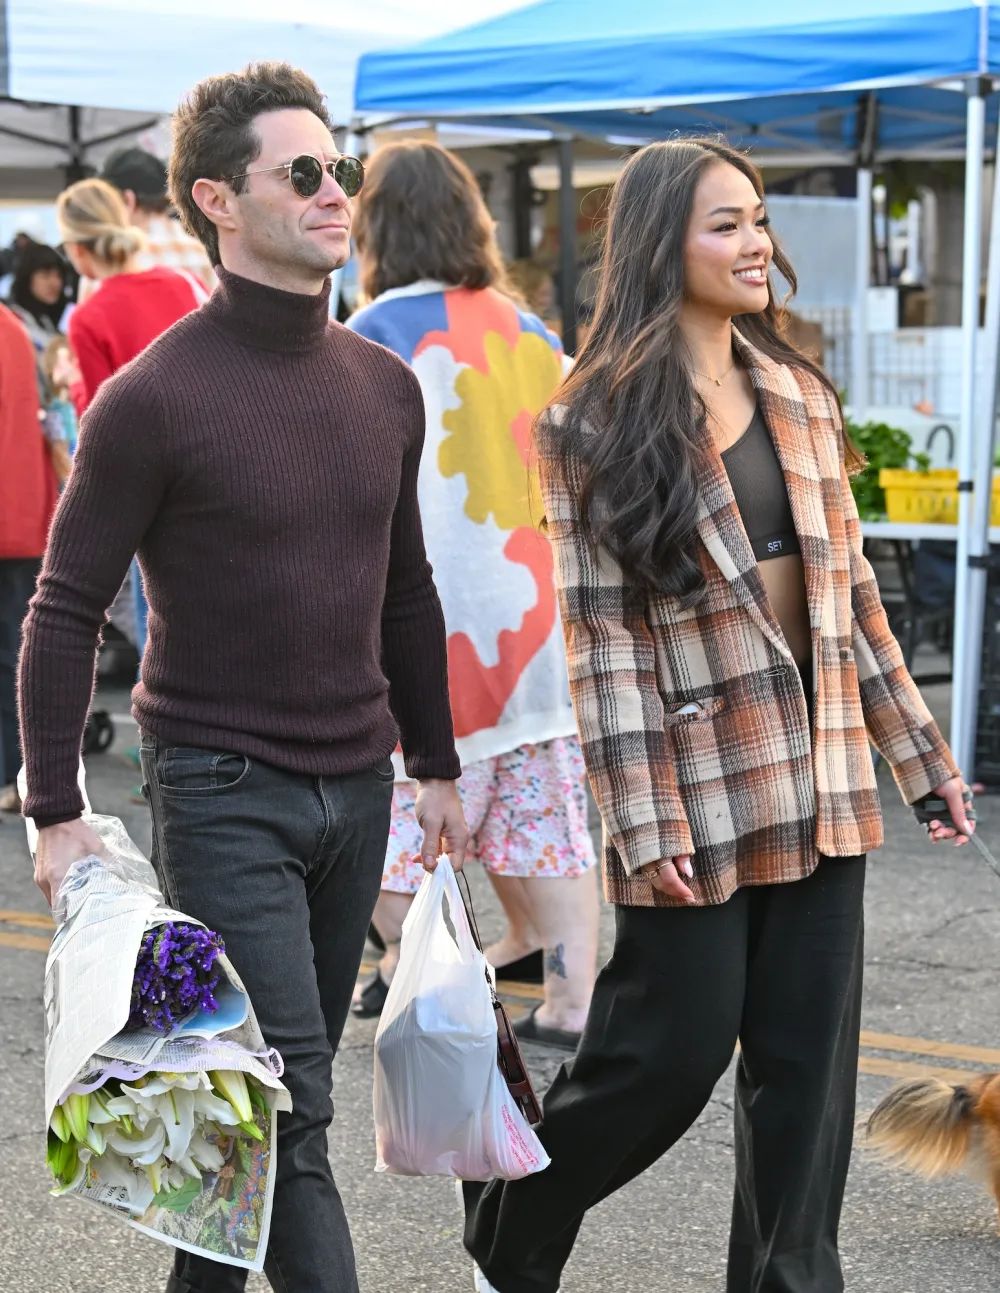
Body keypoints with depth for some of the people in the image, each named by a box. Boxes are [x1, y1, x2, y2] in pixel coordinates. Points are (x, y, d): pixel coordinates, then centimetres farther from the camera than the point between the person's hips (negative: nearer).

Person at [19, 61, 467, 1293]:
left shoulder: (385, 387, 7)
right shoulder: (156, 395, -12)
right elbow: (65, 613, -9)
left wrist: (435, 764, 18)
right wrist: (56, 811, -13)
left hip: (357, 788, 6)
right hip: (221, 792, -6)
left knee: (283, 1090, 13)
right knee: (289, 1098, -7)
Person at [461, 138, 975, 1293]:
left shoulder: (798, 395, 10)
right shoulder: (598, 424, -6)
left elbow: (850, 590, 14)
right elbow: (598, 632, -10)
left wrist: (922, 757, 13)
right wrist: (641, 819, -15)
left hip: (820, 783, 5)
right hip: (698, 790, -5)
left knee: (806, 1067, 6)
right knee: (671, 1056, 2)